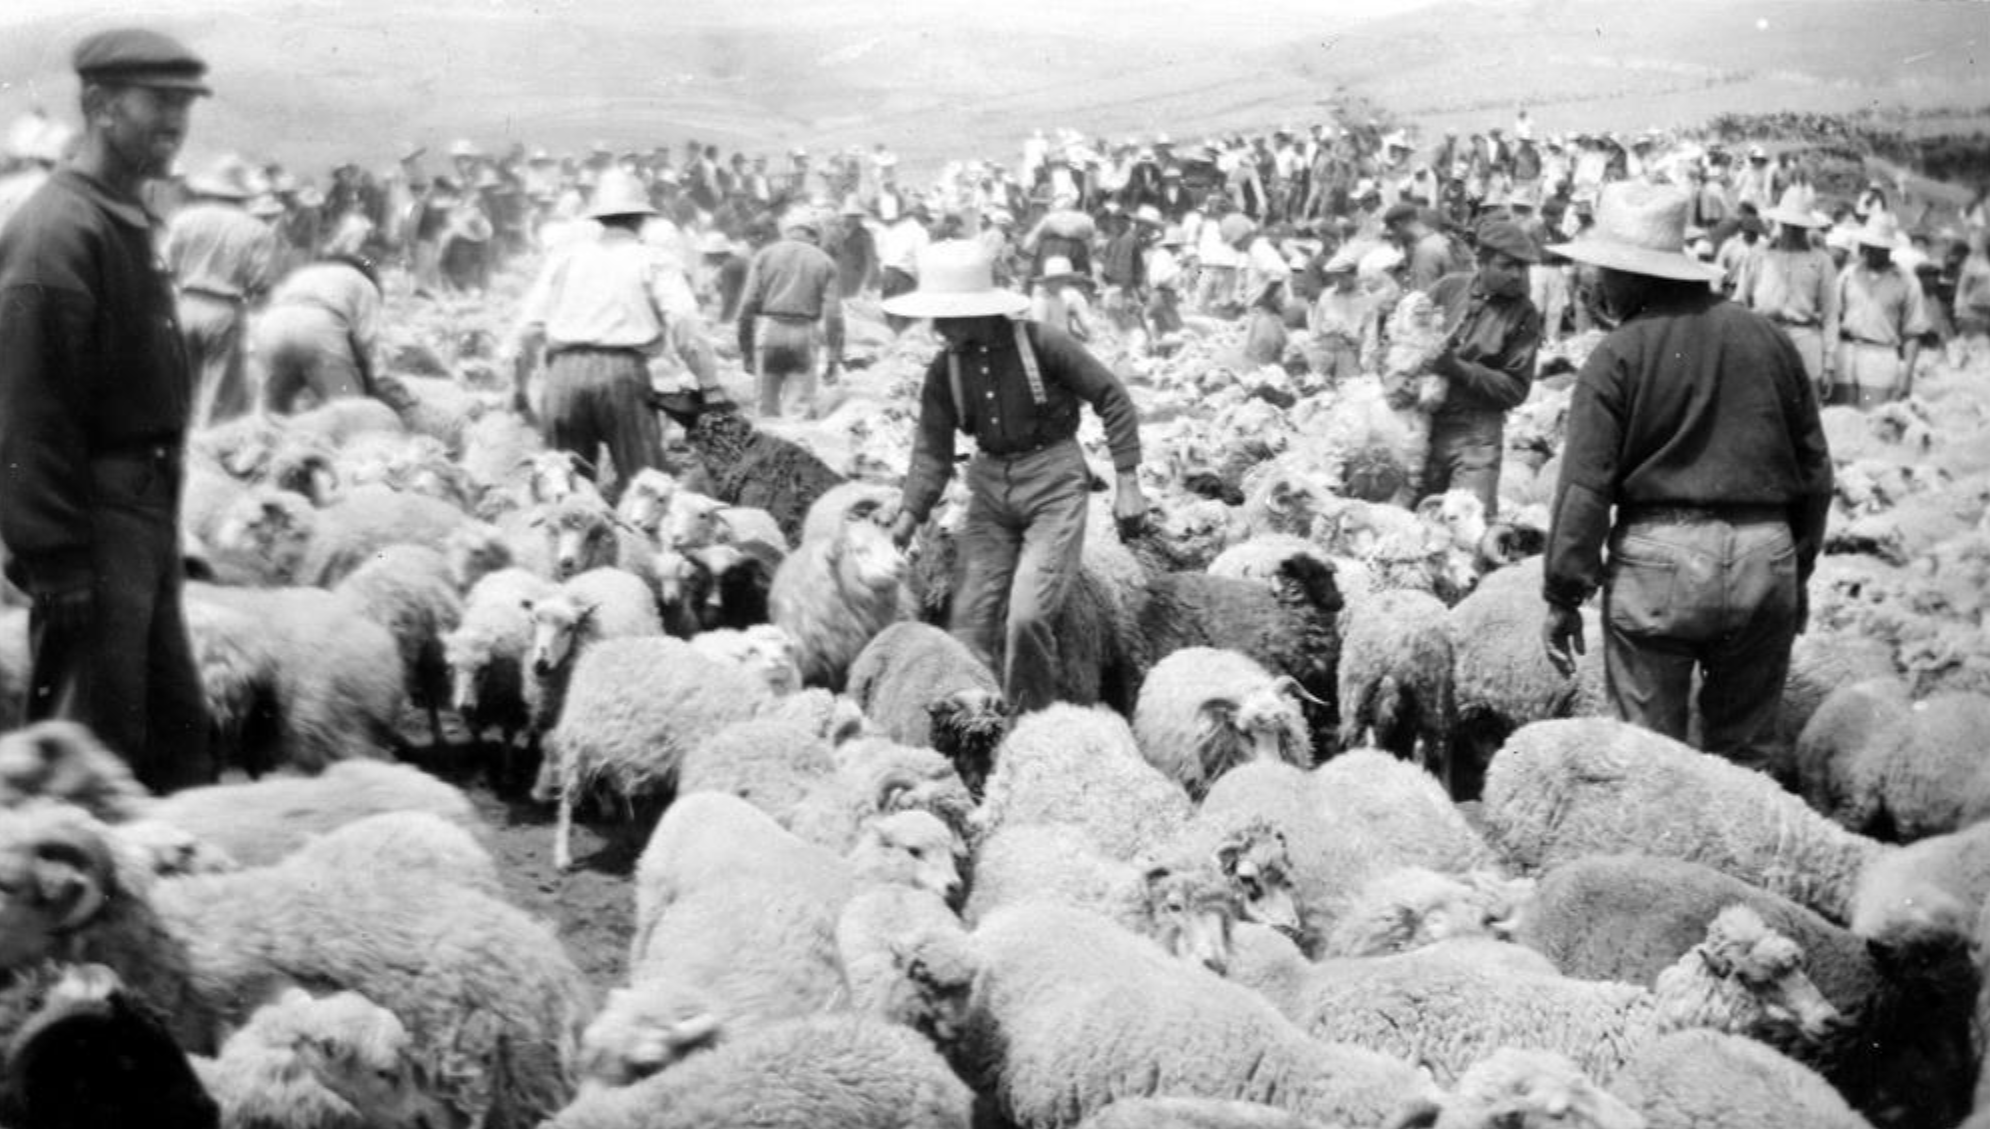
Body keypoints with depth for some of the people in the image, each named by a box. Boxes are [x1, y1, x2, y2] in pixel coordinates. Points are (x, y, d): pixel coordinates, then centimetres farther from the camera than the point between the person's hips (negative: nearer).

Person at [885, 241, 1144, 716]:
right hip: (990, 489, 5)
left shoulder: (1042, 344, -14)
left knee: (1027, 616, -16)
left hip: (1054, 484, -5)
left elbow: (1112, 398, -7)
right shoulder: (943, 373, 1)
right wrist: (910, 513, -14)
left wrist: (1128, 481, -9)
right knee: (972, 623, 2)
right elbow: (932, 450, 2)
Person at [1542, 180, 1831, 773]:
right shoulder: (1769, 340, 8)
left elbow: (1585, 486, -9)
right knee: (1744, 754, 14)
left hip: (1658, 558, -4)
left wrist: (1563, 595, -3)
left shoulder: (1617, 357, -6)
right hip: (1765, 553, 4)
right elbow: (1815, 467, 14)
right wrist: (1799, 569, 23)